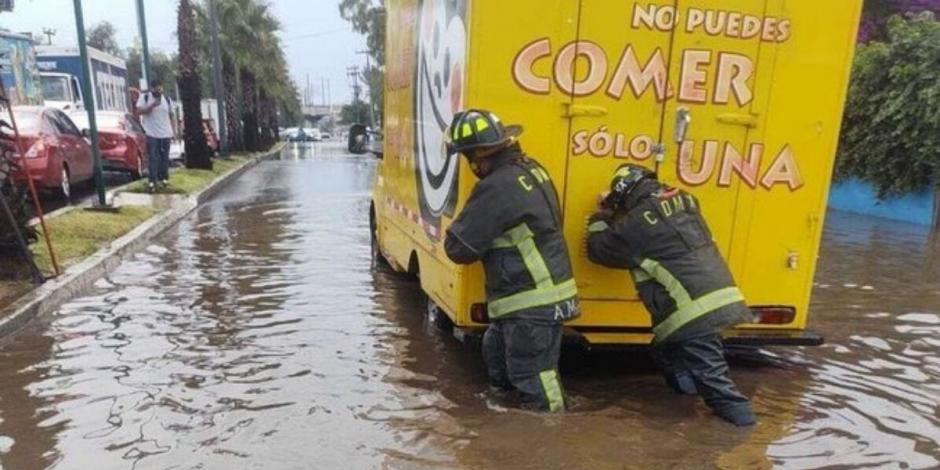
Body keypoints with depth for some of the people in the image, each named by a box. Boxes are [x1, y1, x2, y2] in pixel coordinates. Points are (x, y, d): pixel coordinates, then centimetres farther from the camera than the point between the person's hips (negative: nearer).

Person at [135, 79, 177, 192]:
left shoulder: (167, 99, 9)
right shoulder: (144, 97, 0)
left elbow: (172, 116, 13)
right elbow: (139, 111, -9)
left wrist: (174, 131, 7)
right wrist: (152, 105, -21)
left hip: (166, 134, 3)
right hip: (152, 134, -3)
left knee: (164, 158, 9)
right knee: (153, 159, -6)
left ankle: (164, 179, 20)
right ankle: (153, 182, -6)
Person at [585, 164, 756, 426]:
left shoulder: (636, 223, -9)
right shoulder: (684, 202, 12)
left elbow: (598, 249, 6)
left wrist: (602, 215, 21)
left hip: (693, 310, -9)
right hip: (720, 297, 9)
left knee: (708, 370, 2)